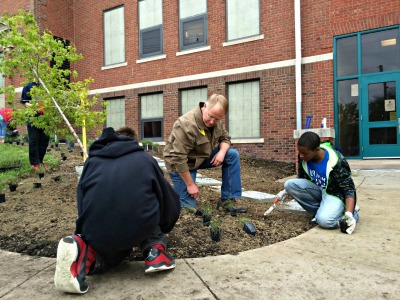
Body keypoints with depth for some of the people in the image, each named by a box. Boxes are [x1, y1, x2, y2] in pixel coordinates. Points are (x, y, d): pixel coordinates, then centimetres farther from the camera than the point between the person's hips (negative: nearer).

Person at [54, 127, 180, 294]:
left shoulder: (92, 161, 22)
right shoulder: (145, 159, 17)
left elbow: (82, 205, 24)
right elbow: (170, 201, 23)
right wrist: (164, 228, 43)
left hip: (97, 233, 2)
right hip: (139, 229, -1)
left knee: (111, 249, 34)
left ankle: (85, 252, 1)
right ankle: (155, 250, 10)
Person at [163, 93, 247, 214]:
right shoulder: (187, 124, -32)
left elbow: (225, 138, 6)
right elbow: (178, 158, -31)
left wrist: (222, 152, -18)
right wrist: (190, 185, -24)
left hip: (202, 156, 7)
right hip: (181, 165, -7)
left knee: (233, 155, -10)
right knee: (188, 208, -12)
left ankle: (227, 200, -4)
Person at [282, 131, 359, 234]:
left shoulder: (336, 162, -28)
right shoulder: (303, 157, -12)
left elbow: (349, 189, -22)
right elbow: (301, 178, 7)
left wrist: (349, 214, -36)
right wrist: (287, 191, -2)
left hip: (335, 194, -6)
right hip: (318, 190, 6)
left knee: (324, 220, -35)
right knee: (289, 184, -20)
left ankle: (352, 212, -4)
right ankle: (320, 211, -8)